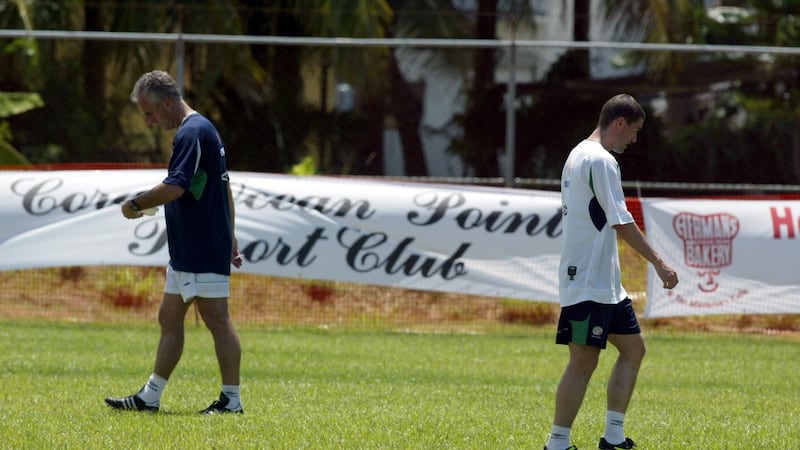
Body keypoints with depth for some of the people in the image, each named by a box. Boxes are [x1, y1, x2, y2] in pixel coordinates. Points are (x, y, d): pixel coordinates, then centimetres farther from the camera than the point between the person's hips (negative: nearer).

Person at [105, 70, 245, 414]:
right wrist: (230, 240, 26)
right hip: (187, 253, 11)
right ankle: (150, 396, 15)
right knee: (169, 318, 12)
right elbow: (224, 189, 23)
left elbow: (175, 187, -27)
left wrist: (136, 204, -12)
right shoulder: (202, 130, 17)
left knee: (217, 320, -6)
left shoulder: (192, 133, -16)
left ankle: (231, 399, -2)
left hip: (202, 253, -11)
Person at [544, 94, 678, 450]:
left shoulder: (578, 155, 17)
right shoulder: (601, 160, -15)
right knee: (584, 361, -9)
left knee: (633, 348, 13)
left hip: (605, 283, 11)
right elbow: (622, 222, -20)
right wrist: (658, 263, -18)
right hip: (588, 283, -11)